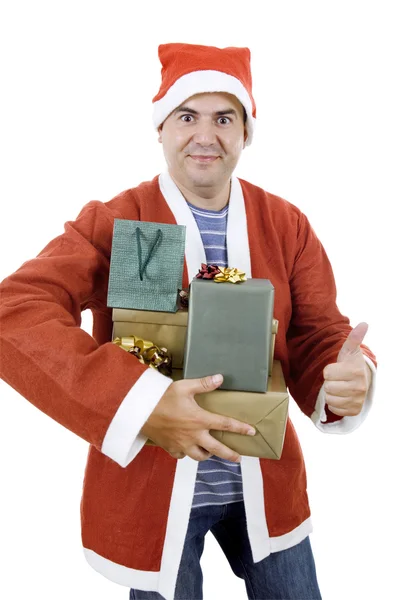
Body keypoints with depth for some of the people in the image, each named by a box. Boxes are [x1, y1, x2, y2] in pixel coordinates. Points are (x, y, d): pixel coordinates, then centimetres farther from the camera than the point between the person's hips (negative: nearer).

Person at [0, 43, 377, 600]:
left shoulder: (287, 225, -1)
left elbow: (317, 334, -1)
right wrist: (142, 403, -34)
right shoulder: (112, 222, -11)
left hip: (266, 484, 3)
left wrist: (350, 377, -26)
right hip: (150, 486, -2)